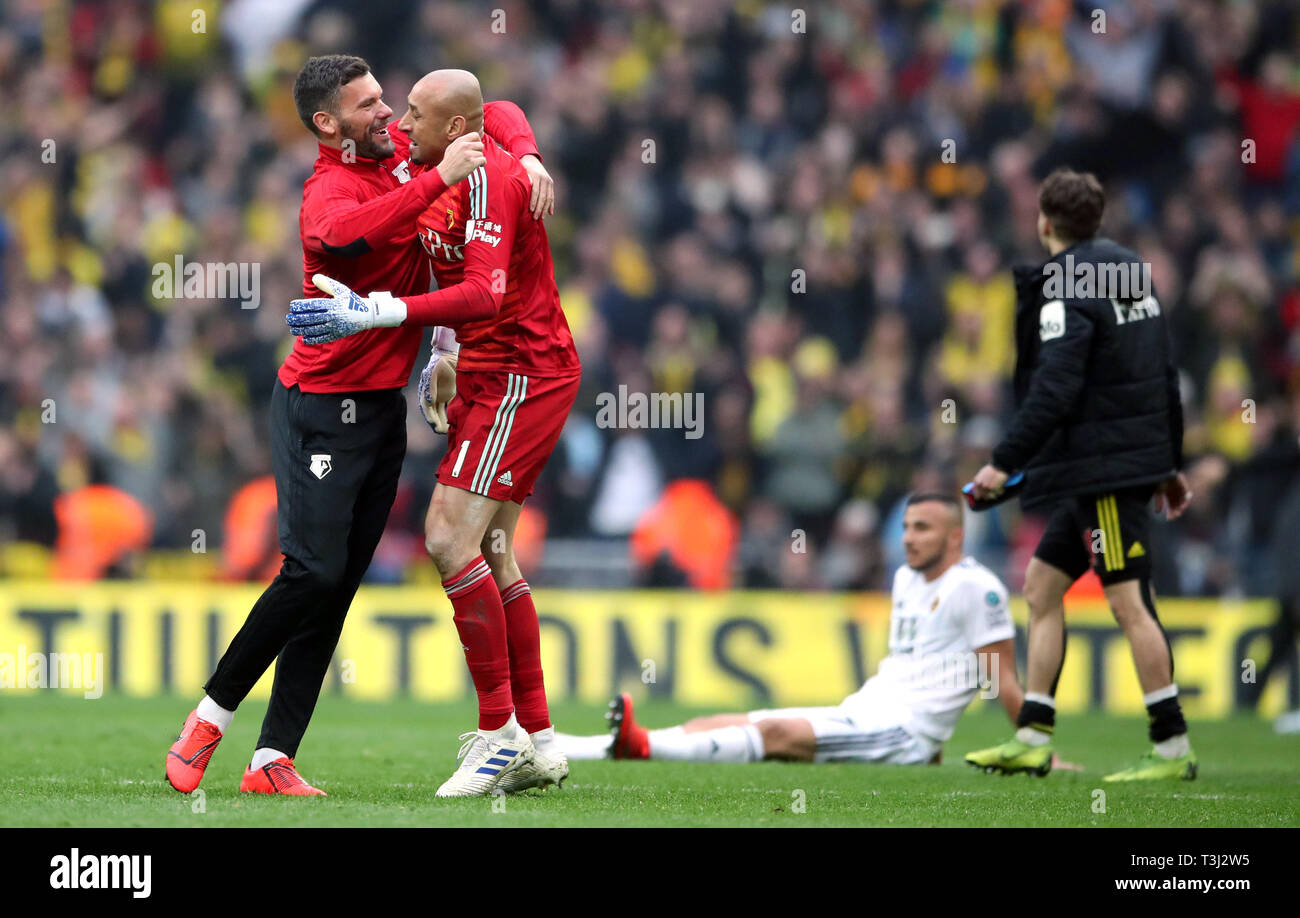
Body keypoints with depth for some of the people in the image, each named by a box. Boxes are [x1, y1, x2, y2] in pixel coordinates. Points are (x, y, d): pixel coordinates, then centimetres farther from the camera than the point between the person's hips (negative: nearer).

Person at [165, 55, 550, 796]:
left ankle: (273, 760, 3)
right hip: (324, 407, -8)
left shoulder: (402, 150, 6)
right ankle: (210, 719, 4)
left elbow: (493, 113, 19)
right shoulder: (331, 188, -18)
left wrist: (525, 156, -3)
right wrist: (438, 180, -43)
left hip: (384, 405, 8)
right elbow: (338, 234, -43)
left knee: (339, 586, 3)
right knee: (314, 572, -14)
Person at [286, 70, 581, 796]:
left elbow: (486, 294, -31)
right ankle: (539, 743, 14)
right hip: (493, 375, 10)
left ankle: (500, 732, -10)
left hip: (520, 377, -10)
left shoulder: (487, 178, -19)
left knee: (451, 540, -16)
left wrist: (376, 313, -37)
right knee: (490, 555, 10)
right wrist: (445, 355, 20)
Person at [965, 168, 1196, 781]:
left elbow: (1054, 391, -22)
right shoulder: (1129, 271, 14)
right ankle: (1032, 739, 14)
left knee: (1128, 601, -9)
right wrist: (1170, 465, 24)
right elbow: (1164, 377, 18)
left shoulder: (1066, 288, -13)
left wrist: (1004, 463, -20)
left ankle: (1173, 749, -9)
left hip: (1103, 470, -10)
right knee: (1042, 583, 13)